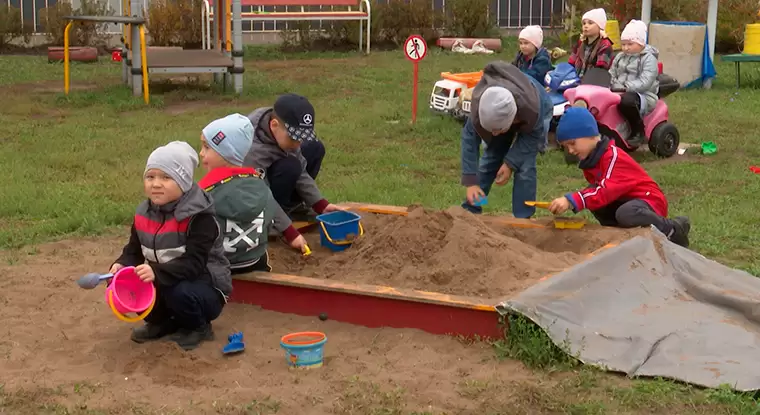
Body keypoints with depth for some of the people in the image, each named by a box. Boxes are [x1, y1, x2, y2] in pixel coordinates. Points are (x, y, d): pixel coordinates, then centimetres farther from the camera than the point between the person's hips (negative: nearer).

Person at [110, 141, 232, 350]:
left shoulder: (199, 217, -22)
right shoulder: (144, 215, -1)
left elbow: (193, 264, -30)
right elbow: (134, 251, 6)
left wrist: (157, 272, -44)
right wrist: (121, 266, -18)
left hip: (205, 287, -6)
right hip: (164, 283, 6)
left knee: (179, 292, -36)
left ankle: (198, 327, -3)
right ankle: (162, 322, 10)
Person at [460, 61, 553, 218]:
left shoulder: (532, 109, -47)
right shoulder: (480, 108, -40)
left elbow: (532, 136, -27)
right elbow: (469, 138, -29)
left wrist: (510, 163, -32)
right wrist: (470, 182, -33)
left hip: (538, 110, -2)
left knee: (525, 166, -17)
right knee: (489, 159, -2)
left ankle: (522, 219, -7)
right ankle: (470, 210, 11)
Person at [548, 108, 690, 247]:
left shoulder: (613, 156, -23)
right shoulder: (591, 159, 6)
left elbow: (606, 191, -37)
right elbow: (596, 190, 6)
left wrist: (571, 201, -48)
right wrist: (570, 200, -14)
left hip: (648, 200, -8)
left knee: (625, 214, -40)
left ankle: (674, 229, -14)